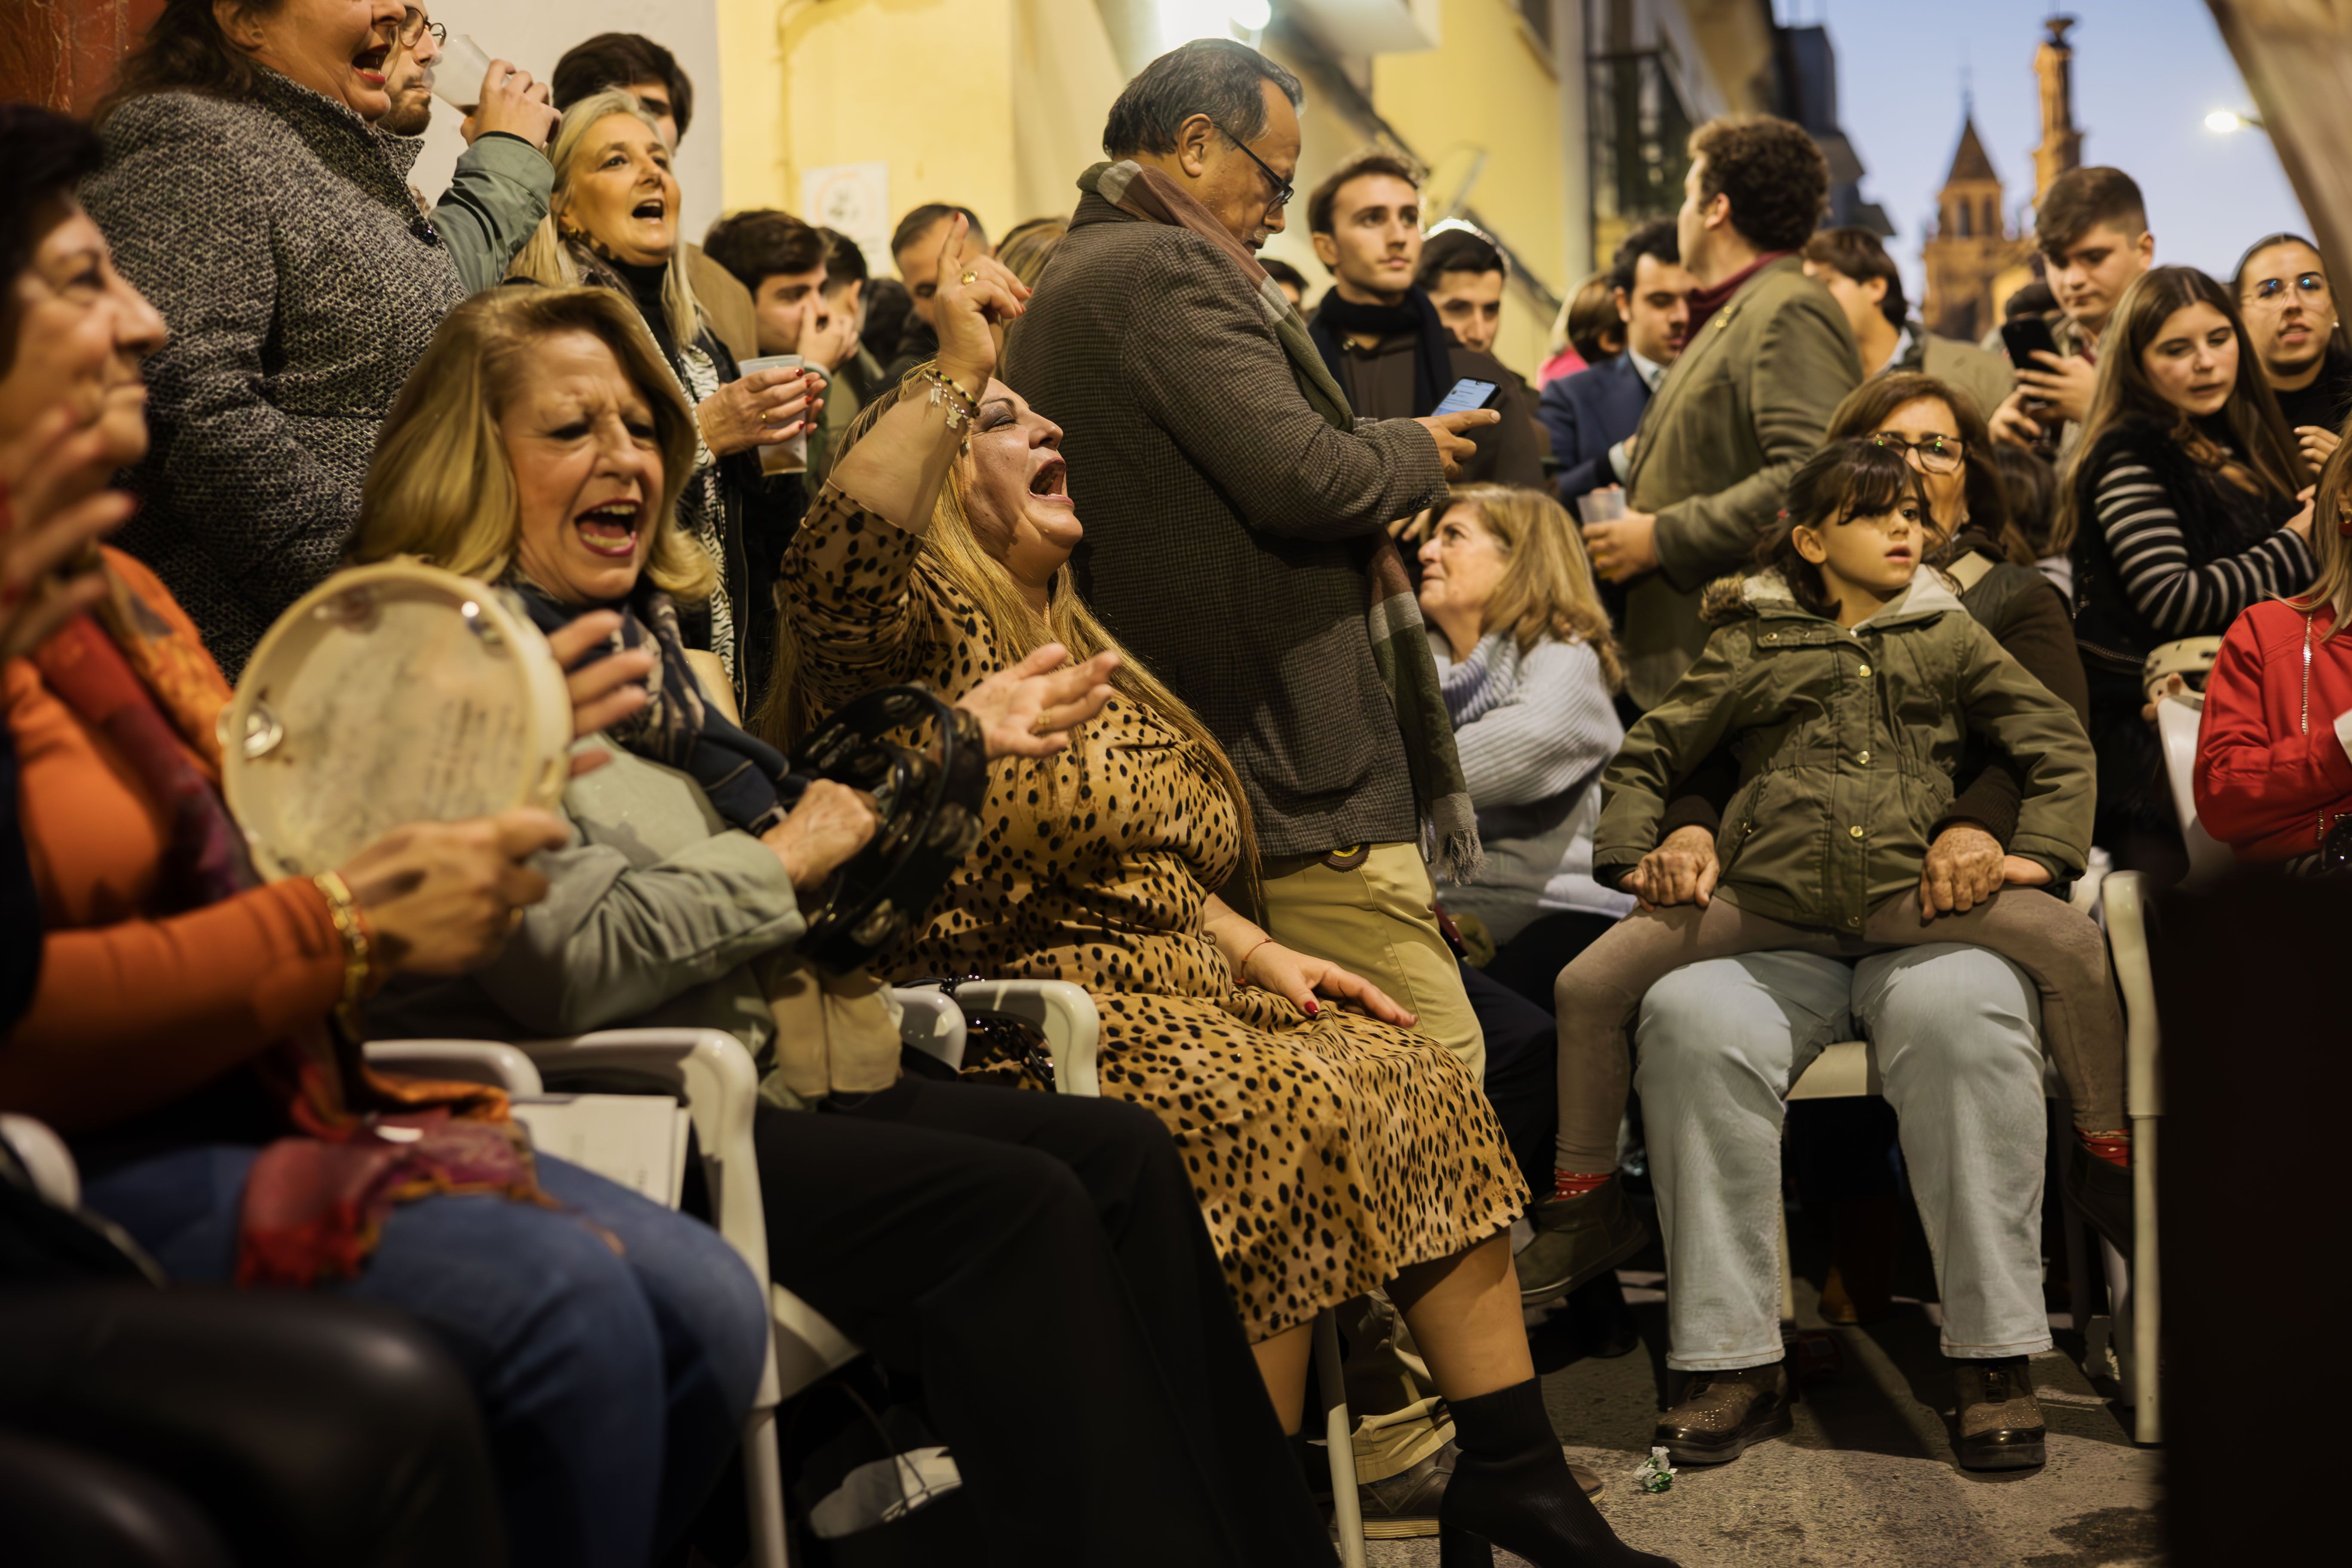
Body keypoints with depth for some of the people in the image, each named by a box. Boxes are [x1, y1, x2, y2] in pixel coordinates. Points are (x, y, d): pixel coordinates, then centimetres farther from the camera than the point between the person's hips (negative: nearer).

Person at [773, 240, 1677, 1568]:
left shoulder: (1079, 646, 25)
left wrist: (1256, 953, 9)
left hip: (1169, 984, 9)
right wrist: (957, 367, -23)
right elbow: (838, 549, -29)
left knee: (1420, 1084, -7)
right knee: (1285, 1112, -29)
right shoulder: (924, 631, -3)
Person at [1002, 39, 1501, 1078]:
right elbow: (1299, 477, -21)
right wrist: (1415, 456, -2)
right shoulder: (1167, 272, -13)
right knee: (1435, 1065, -8)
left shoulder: (1064, 282, 21)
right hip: (1294, 779, -11)